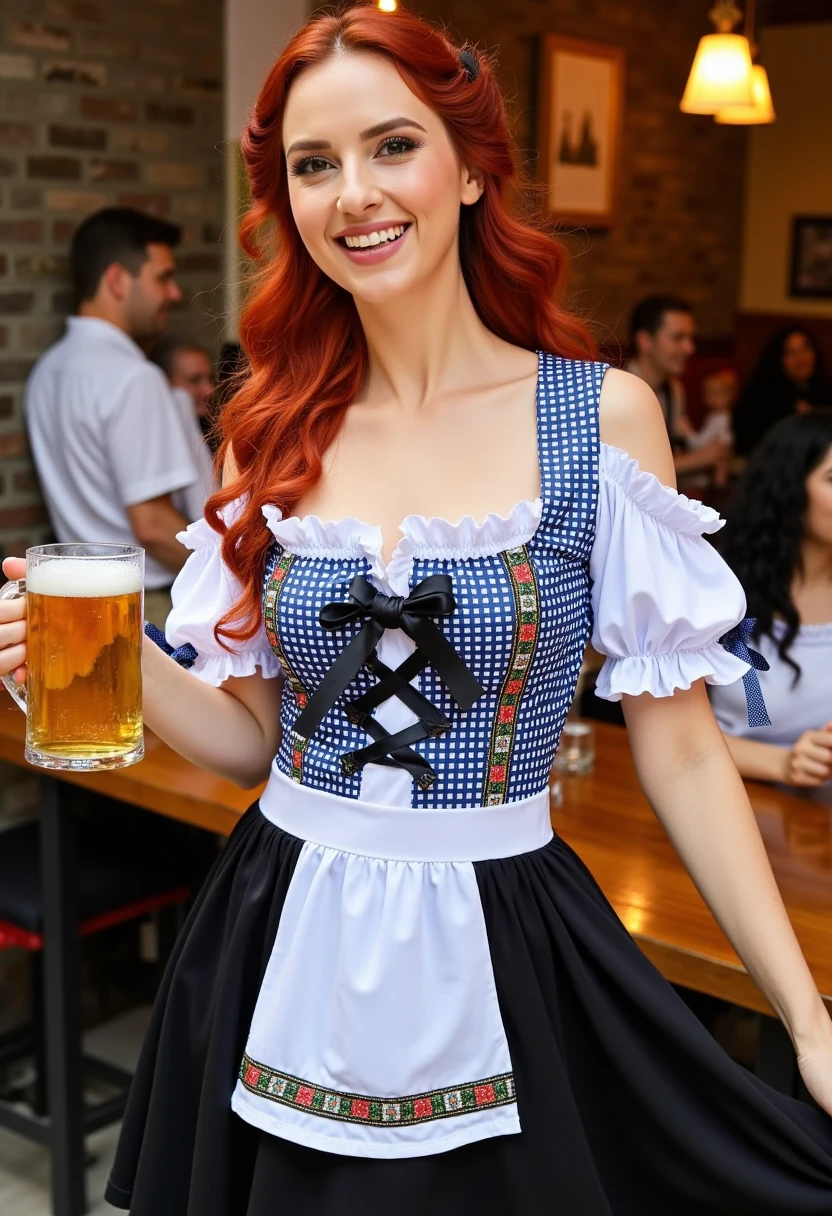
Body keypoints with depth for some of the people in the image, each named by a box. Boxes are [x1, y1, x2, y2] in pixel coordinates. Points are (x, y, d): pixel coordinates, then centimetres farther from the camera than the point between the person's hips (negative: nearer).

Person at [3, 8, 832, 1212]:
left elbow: (680, 750, -4)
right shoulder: (271, 433, 0)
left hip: (501, 962, -2)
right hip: (285, 947, 3)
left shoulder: (604, 415, -7)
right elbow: (256, 734, 7)